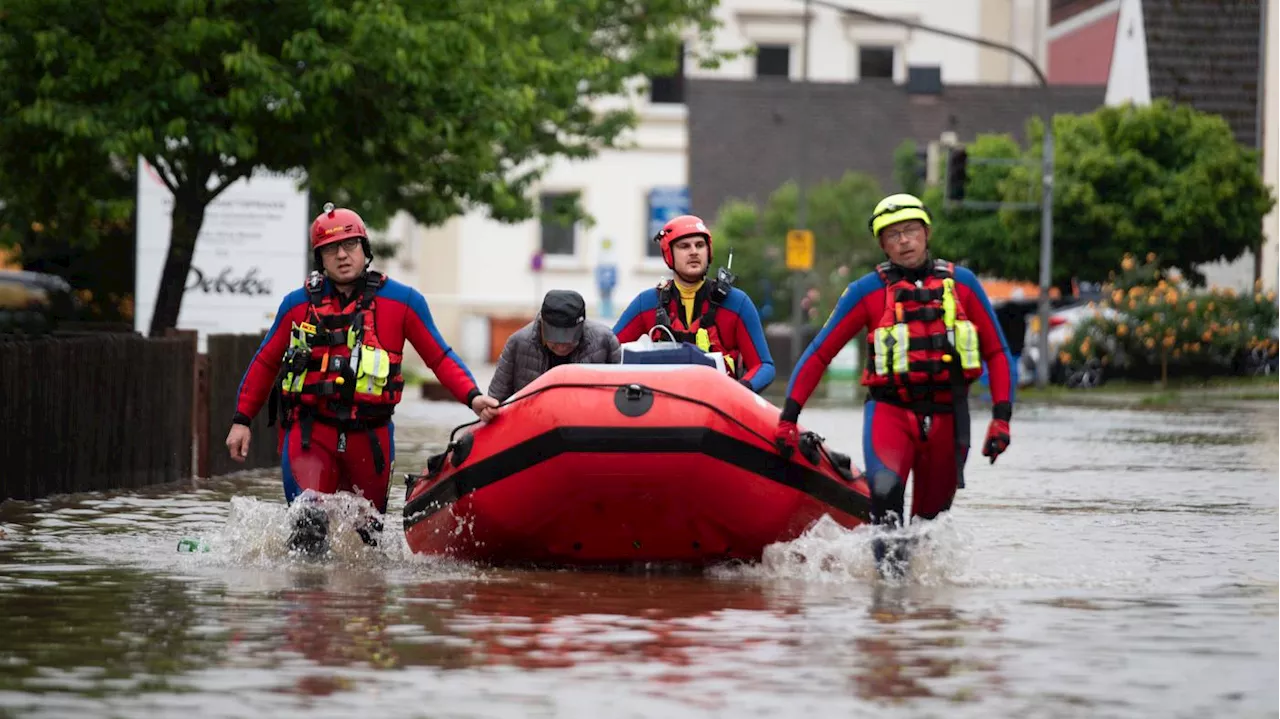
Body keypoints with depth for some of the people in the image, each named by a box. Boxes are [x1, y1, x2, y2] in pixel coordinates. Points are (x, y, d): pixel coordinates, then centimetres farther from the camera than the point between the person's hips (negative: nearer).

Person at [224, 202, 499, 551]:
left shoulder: (403, 301, 3)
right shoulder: (298, 305, 8)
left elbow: (440, 358, 5)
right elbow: (265, 364, 18)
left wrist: (472, 396, -11)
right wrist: (241, 420, 14)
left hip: (370, 437, 1)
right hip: (311, 433, -1)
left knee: (370, 531, 11)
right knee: (309, 524, -19)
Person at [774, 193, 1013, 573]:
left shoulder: (961, 283, 7)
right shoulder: (867, 291, 2)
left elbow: (996, 352, 12)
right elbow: (818, 355, 5)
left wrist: (1001, 418, 2)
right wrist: (788, 417, -2)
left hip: (947, 417, 2)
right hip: (889, 410, -2)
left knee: (930, 517, 7)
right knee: (886, 486, -31)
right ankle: (889, 569, -26)